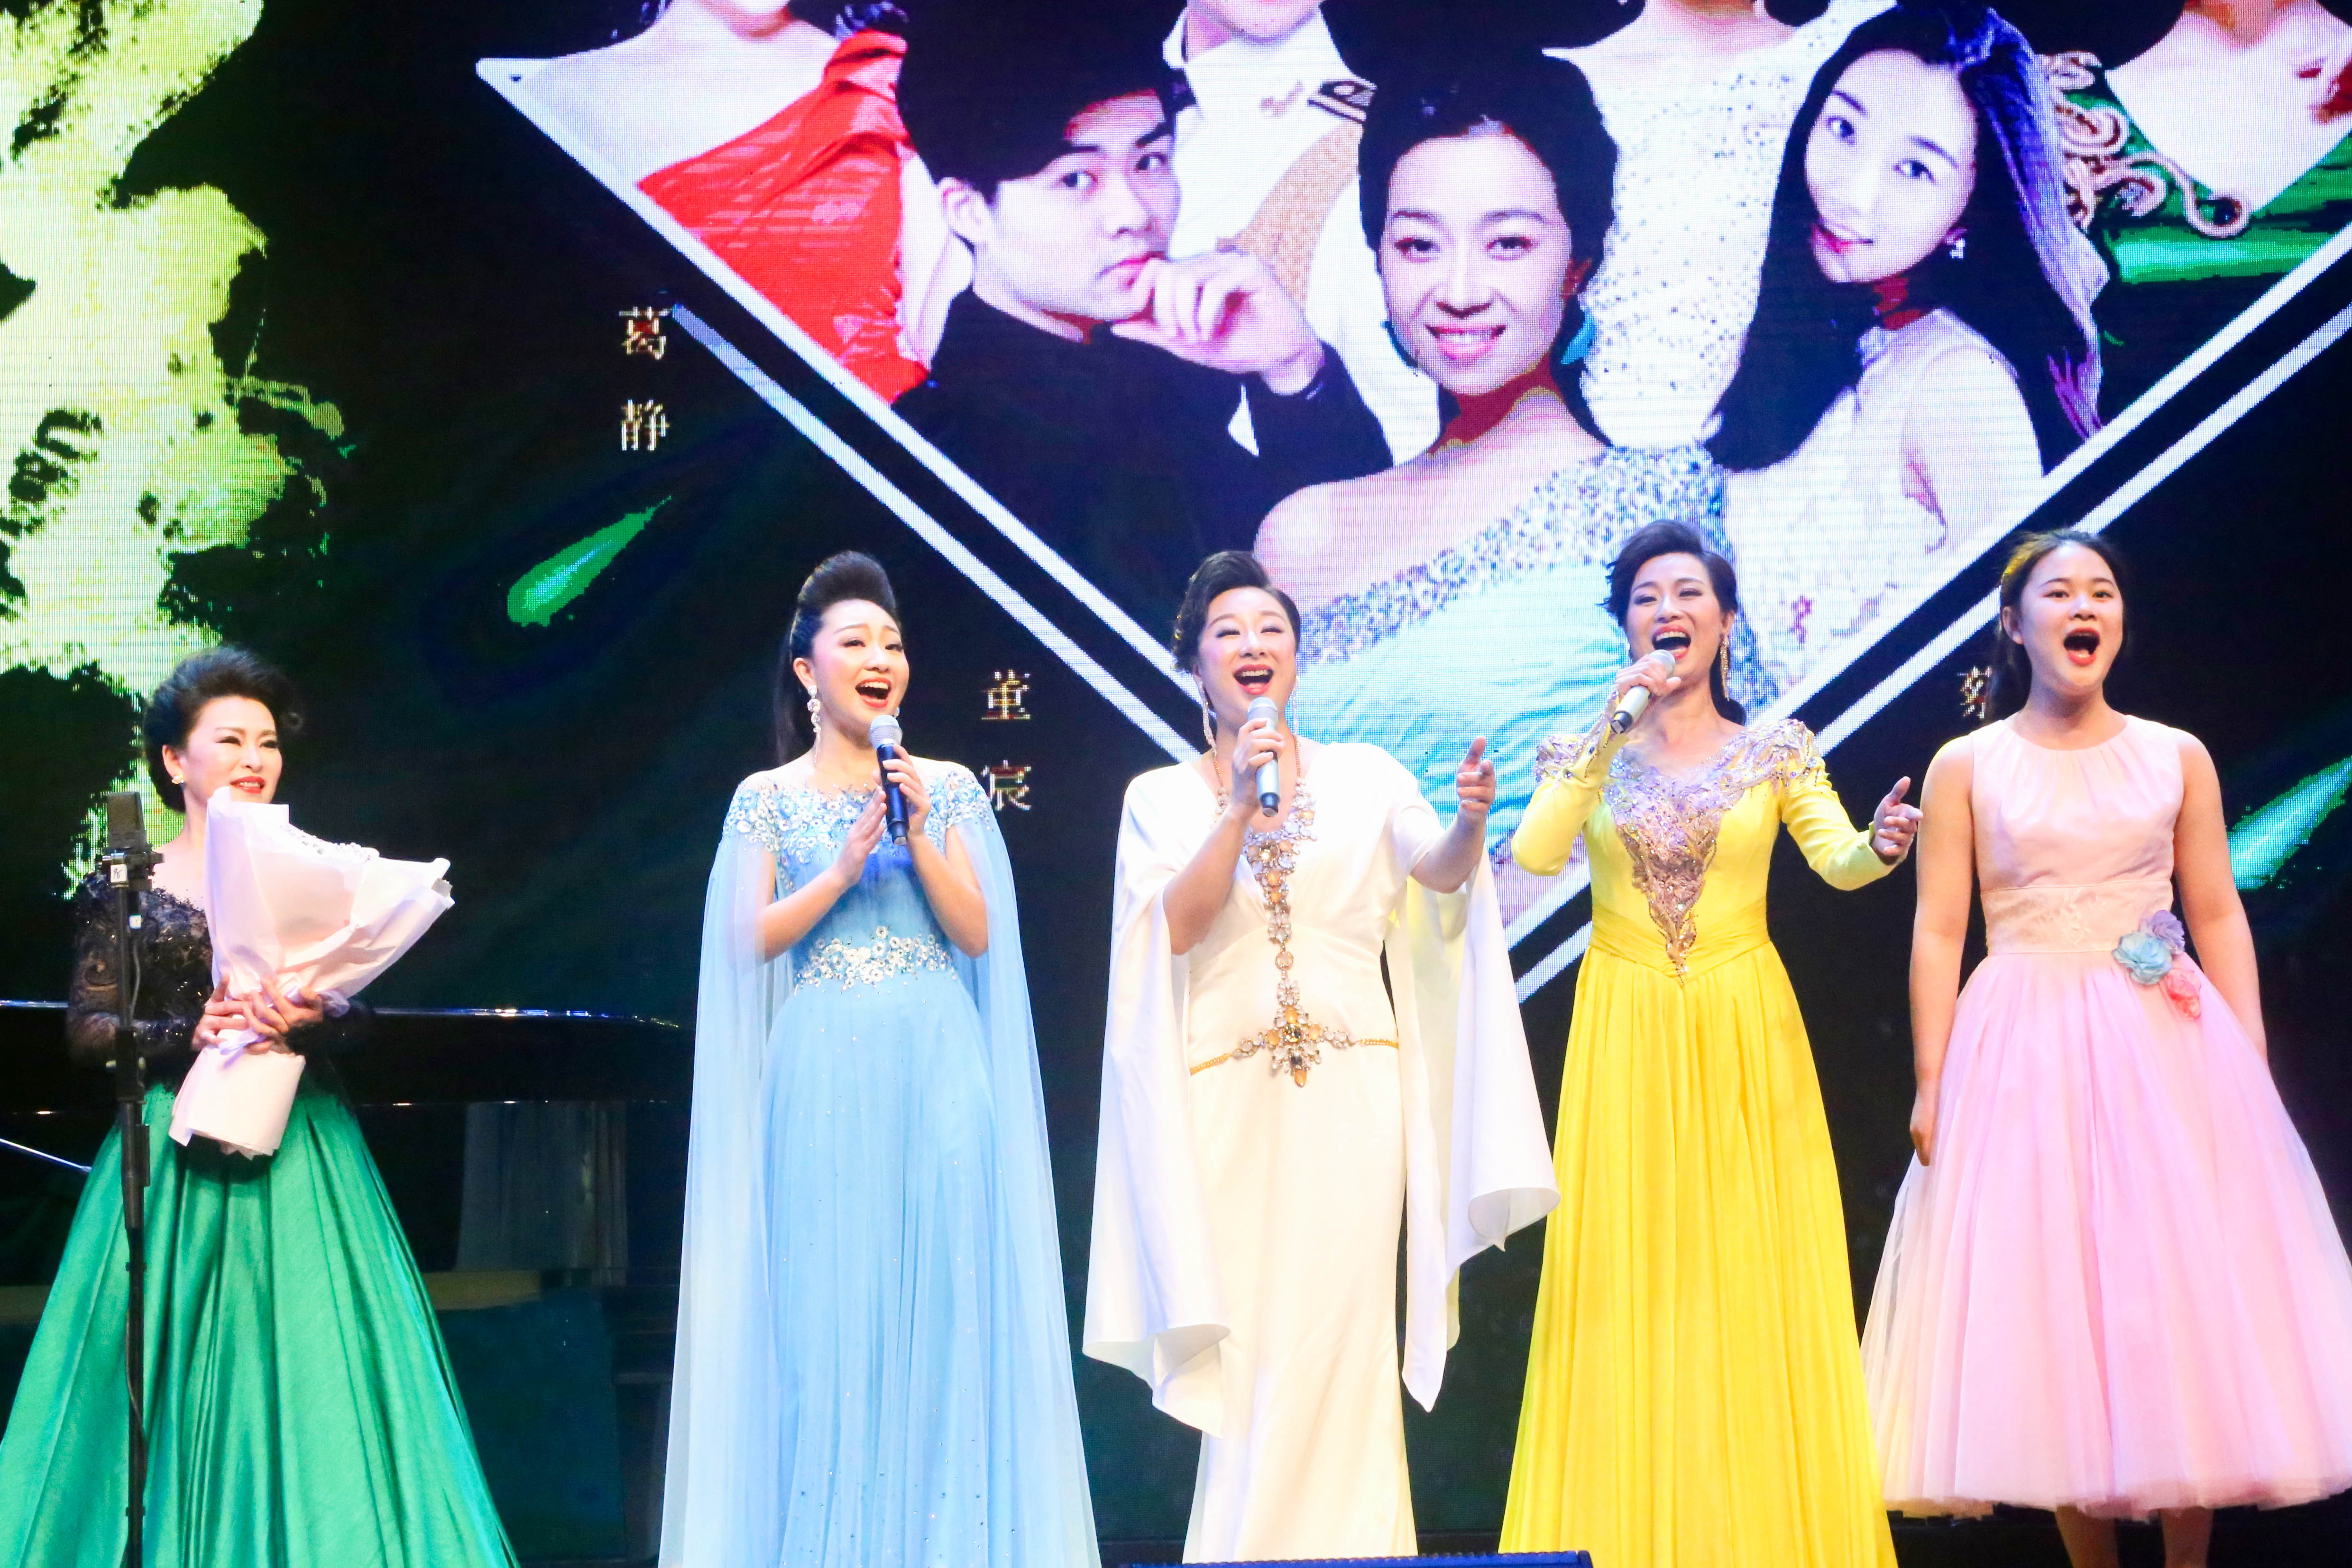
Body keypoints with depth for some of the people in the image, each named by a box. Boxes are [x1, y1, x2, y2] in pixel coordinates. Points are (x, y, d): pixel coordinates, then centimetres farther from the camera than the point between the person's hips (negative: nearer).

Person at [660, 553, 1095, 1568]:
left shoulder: (948, 790, 11)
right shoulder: (768, 799, 8)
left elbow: (978, 934, 4)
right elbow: (752, 939, -1)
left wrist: (919, 837, -8)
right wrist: (849, 860, -11)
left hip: (937, 1074, 1)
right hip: (820, 1078, -1)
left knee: (941, 1305, -3)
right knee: (824, 1313, -3)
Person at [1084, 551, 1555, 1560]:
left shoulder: (1362, 775, 9)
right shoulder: (1162, 796, 8)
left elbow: (1436, 871, -6)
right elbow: (1179, 926, -7)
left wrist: (1470, 824, -28)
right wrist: (1243, 805, -16)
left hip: (1351, 1092, 0)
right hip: (1229, 1099, 0)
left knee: (1335, 1342, -4)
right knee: (1252, 1350, 1)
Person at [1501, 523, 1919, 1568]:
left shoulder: (1775, 750, 4)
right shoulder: (1588, 750, 4)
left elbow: (1837, 862, -9)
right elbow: (1536, 855, -13)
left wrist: (1879, 846, -31)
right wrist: (1610, 733, -18)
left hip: (1746, 1035, 0)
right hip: (1626, 1038, 0)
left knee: (1759, 1278, -1)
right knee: (1628, 1285, -1)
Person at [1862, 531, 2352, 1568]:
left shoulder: (2177, 758, 8)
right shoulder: (1967, 767, 3)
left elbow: (2219, 919, 8)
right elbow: (1938, 932, -1)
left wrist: (2254, 1065, 1)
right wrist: (1932, 1083, -7)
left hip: (2170, 1049, 1)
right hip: (2025, 1054, -1)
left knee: (2189, 1302, 1)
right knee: (2052, 1312, 1)